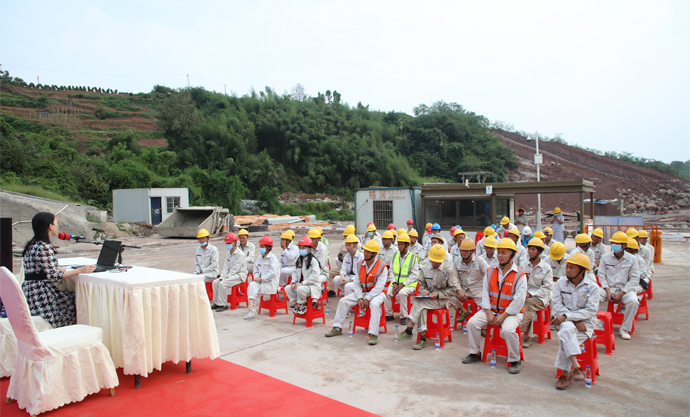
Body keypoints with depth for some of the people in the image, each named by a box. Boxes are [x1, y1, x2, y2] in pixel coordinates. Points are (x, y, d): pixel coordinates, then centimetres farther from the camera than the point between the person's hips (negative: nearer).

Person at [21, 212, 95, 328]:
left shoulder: (32, 244, 13)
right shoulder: (44, 247, -18)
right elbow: (54, 276, -19)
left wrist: (56, 267, 15)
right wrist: (80, 270, -17)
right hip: (41, 298, -10)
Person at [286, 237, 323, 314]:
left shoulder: (313, 260, -13)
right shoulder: (299, 260, 13)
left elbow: (315, 275, -21)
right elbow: (295, 272, 16)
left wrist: (302, 283, -23)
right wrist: (293, 282, -4)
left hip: (313, 286, -8)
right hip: (301, 284, 8)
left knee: (300, 289, -34)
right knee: (287, 288, -8)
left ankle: (303, 304, -7)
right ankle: (297, 302, 6)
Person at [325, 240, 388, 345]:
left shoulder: (382, 267, -13)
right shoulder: (360, 265, 4)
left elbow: (379, 286, -18)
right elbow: (357, 283, 4)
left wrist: (367, 299, -22)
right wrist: (359, 298, -11)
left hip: (376, 293, -6)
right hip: (362, 292, 6)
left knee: (374, 304, -37)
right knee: (343, 301, -6)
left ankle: (374, 334, -33)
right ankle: (337, 328, 5)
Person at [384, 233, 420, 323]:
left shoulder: (413, 257, -3)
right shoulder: (395, 255, 10)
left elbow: (414, 275, -8)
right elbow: (391, 270, 9)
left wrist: (402, 285, -16)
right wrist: (394, 283, -7)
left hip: (408, 284, -4)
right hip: (396, 283, 4)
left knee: (402, 293, -32)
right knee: (387, 292, -21)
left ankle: (404, 317, -15)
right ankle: (389, 315, -4)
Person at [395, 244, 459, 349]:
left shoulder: (448, 270, -6)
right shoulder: (424, 268, 5)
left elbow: (453, 289, -5)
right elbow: (421, 284, 13)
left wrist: (438, 294, -17)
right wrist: (423, 291, -11)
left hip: (444, 299, -4)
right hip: (428, 297, 4)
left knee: (418, 302, -28)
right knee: (420, 306, -31)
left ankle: (409, 331, -22)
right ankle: (422, 339, -28)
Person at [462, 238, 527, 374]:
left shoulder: (520, 275, -9)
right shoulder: (490, 272, 7)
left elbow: (518, 300, -14)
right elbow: (485, 292, 4)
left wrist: (503, 317, -17)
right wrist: (489, 313, -8)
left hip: (512, 312, -5)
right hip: (491, 310, 5)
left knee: (508, 329, -33)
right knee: (472, 323, -14)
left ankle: (515, 360, -9)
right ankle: (475, 353, 6)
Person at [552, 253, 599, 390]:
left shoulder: (592, 287, 0)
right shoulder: (560, 283, 6)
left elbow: (590, 311, -11)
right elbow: (557, 306, -3)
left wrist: (567, 316, -22)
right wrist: (575, 321, -18)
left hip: (585, 323, -2)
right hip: (564, 321, 2)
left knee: (564, 336, -31)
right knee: (568, 328, -35)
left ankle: (565, 373, -22)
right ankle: (576, 367, -37)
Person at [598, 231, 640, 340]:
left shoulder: (632, 259, 0)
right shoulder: (605, 257, 5)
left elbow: (634, 279, -3)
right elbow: (601, 275, 5)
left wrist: (621, 293, -13)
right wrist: (608, 291, -11)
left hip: (625, 289, -1)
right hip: (609, 288, 1)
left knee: (633, 301, -33)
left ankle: (625, 329, -13)